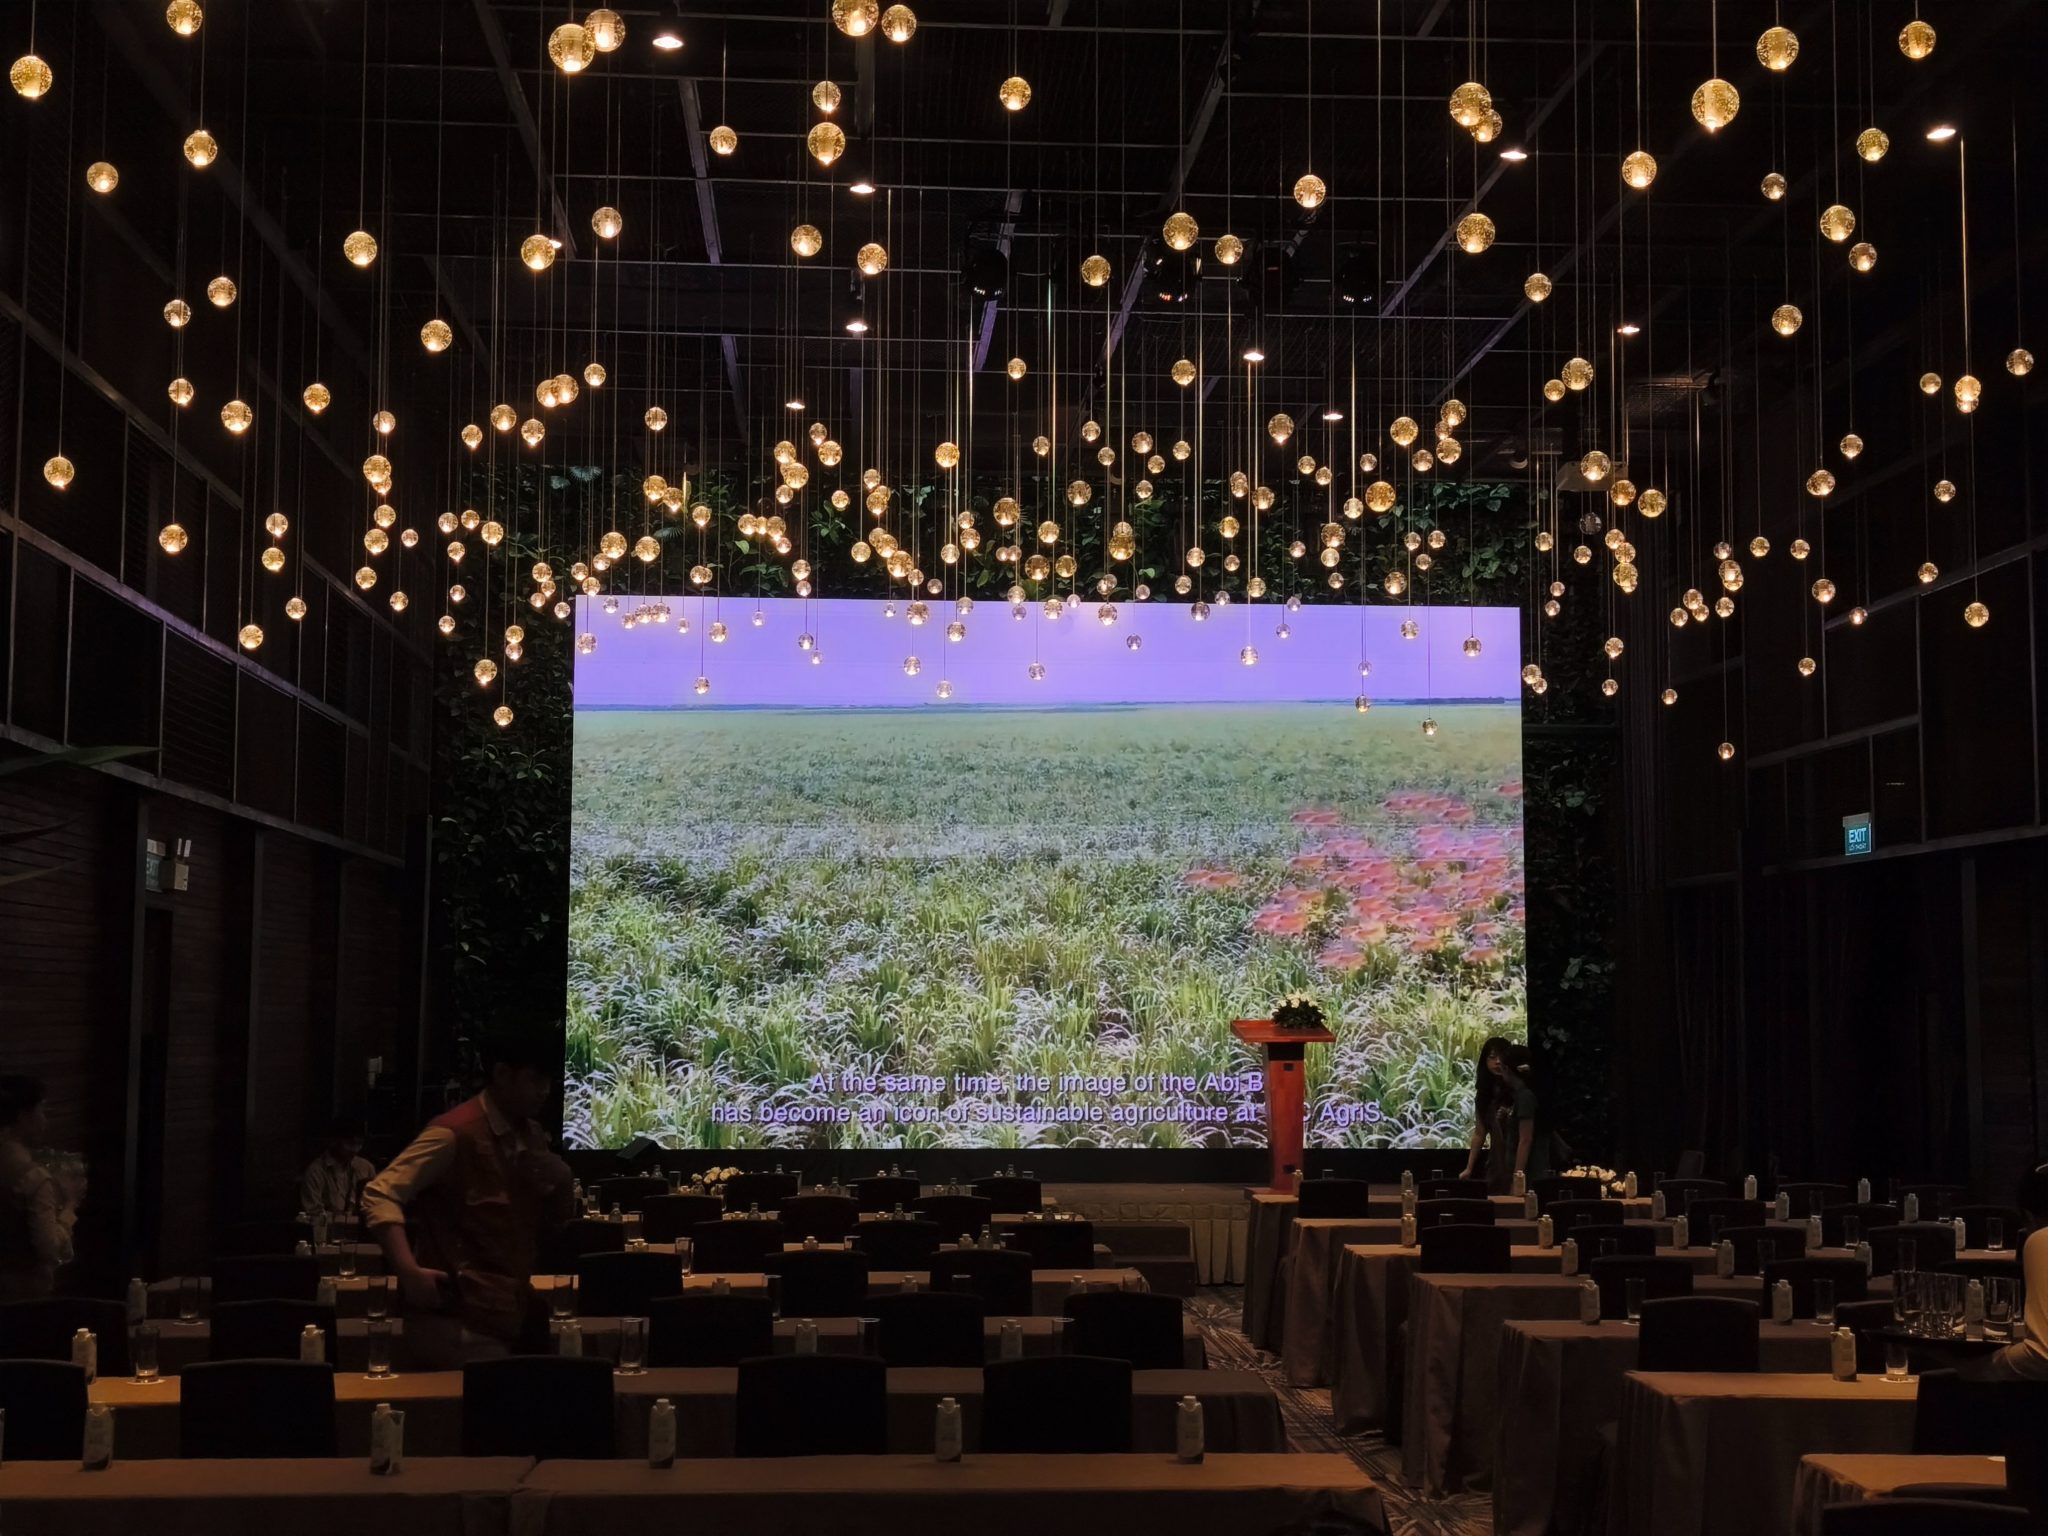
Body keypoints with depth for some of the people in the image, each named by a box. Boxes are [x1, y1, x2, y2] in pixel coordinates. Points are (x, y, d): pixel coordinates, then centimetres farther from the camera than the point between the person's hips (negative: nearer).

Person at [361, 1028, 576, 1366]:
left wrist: (561, 1184, 0)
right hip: (459, 1320, -8)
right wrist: (410, 1272, -29)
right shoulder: (456, 1134, -13)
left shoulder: (531, 1137, 13)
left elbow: (556, 1220, 22)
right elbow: (379, 1196, -18)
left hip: (510, 1317, 8)